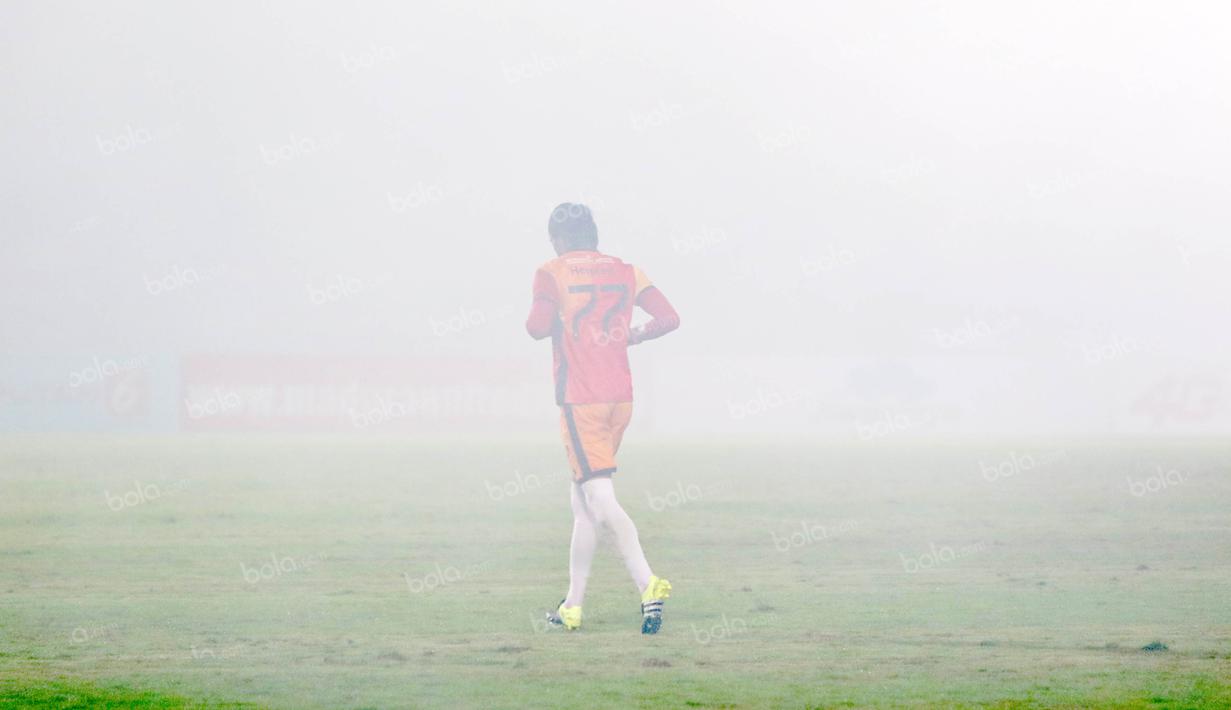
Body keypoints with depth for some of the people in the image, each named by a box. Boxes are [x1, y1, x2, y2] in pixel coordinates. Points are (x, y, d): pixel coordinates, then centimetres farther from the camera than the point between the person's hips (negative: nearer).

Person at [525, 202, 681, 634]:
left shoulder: (552, 273, -4)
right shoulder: (625, 272, 9)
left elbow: (538, 327, -18)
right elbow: (669, 318, 1)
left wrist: (549, 317, 5)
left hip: (580, 399, -6)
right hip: (621, 396, 6)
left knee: (600, 499, -10)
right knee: (582, 501, 14)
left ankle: (648, 586, -28)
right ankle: (573, 606, 17)